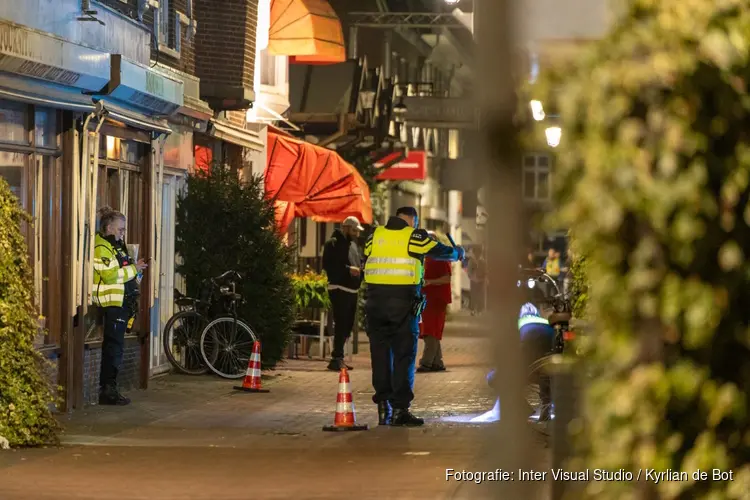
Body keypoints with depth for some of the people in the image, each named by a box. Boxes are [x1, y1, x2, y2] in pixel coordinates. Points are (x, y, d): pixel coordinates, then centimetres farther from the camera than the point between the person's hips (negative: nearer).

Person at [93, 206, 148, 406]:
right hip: (112, 303, -10)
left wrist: (135, 269, 14)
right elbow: (110, 274, -22)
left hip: (121, 302, 10)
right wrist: (134, 269, -14)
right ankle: (108, 390, -8)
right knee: (114, 347, -10)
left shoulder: (115, 246, 20)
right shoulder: (102, 247, -12)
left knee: (115, 347, 11)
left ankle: (108, 389, 16)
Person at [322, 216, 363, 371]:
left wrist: (361, 271, 7)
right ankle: (337, 359, -13)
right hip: (339, 289, -9)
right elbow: (328, 265, -18)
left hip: (352, 290, 9)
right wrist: (348, 269, -24)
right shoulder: (333, 243, -7)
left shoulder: (353, 244, 20)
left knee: (347, 325, 10)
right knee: (341, 324, -13)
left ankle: (338, 357, 18)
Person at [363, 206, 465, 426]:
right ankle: (400, 408, -2)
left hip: (375, 301, 4)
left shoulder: (375, 235, 10)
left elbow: (365, 263, 17)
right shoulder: (414, 237, -1)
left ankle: (383, 407, 10)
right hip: (403, 303, -4)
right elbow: (440, 251, 11)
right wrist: (458, 253, 32)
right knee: (404, 355, 1)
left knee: (380, 354, 10)